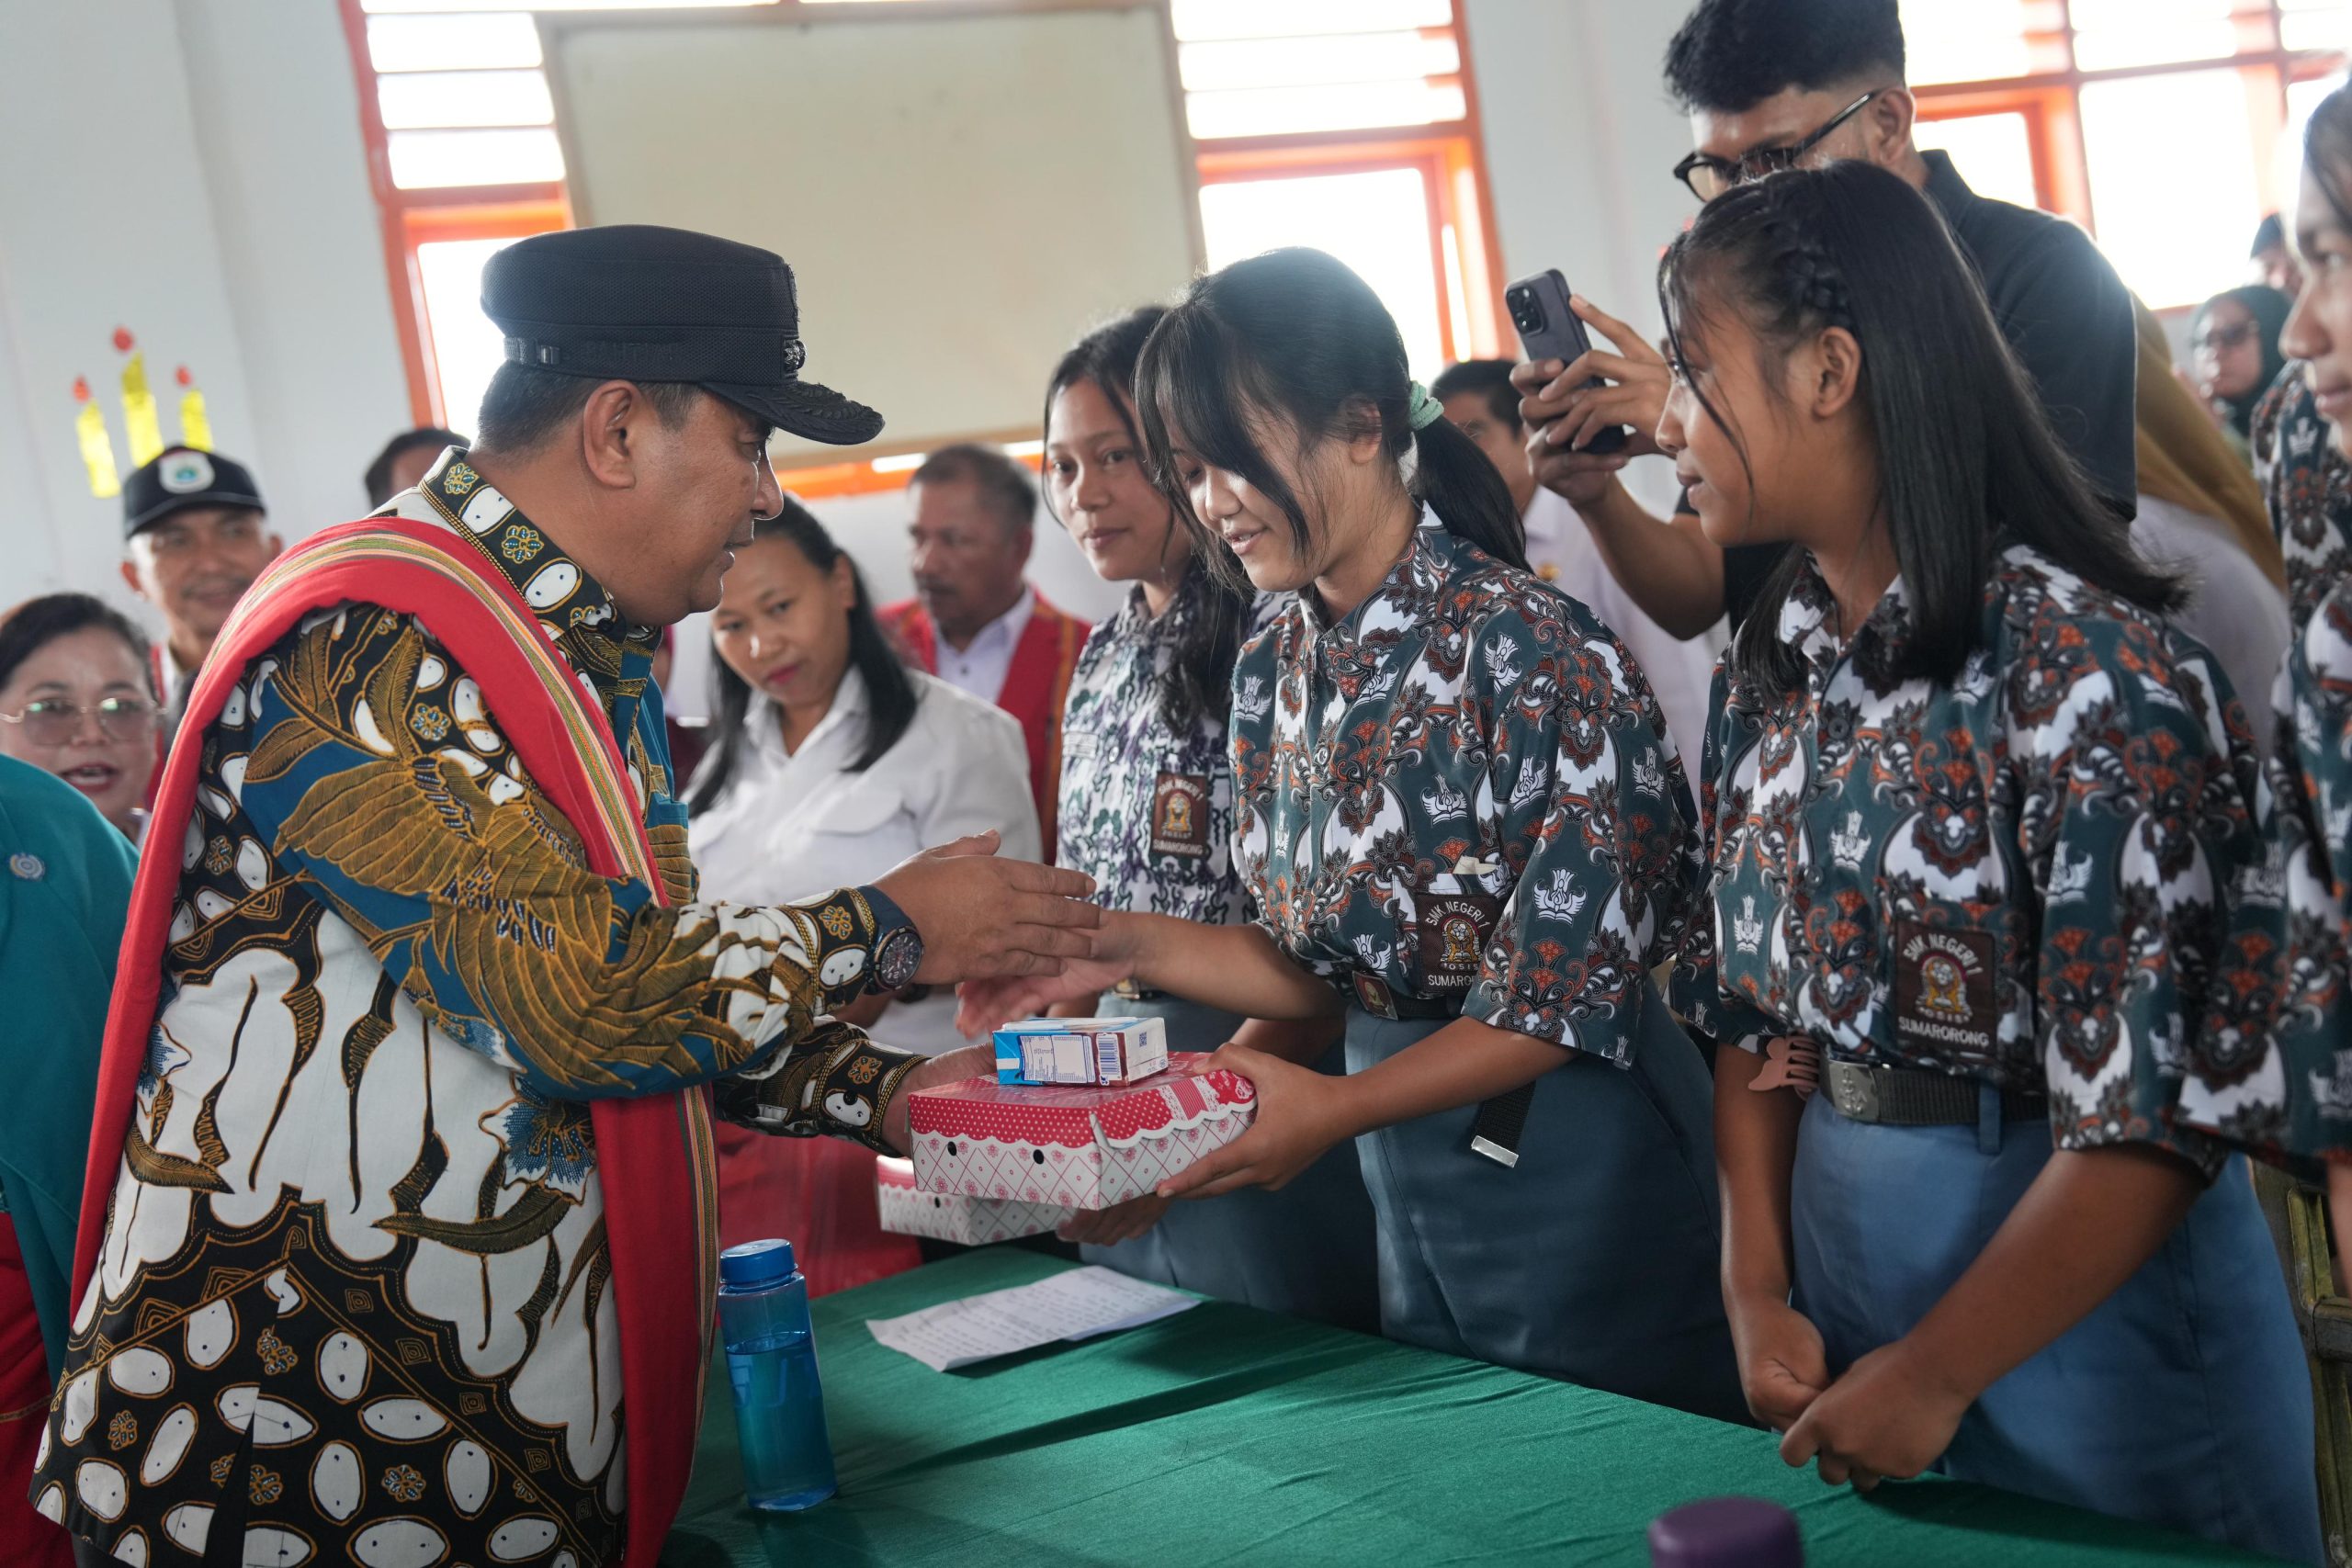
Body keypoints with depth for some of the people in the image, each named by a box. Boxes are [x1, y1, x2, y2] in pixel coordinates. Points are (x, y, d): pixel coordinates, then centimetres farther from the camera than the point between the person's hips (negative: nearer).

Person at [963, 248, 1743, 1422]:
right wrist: (1129, 947, -4)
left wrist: (1344, 1107, -21)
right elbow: (1320, 963, 9)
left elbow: (1575, 990, -18)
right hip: (1406, 1187, 7)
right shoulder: (1272, 674, 5)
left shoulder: (1535, 654, -19)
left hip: (1577, 1162, -7)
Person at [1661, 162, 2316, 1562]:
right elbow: (1757, 1010, 8)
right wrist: (1758, 1288, -4)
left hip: (2084, 1286, -6)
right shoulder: (1773, 670, 3)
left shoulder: (2087, 664, -20)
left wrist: (1934, 1376, -16)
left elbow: (2149, 1107, -21)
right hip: (1840, 1240, 7)